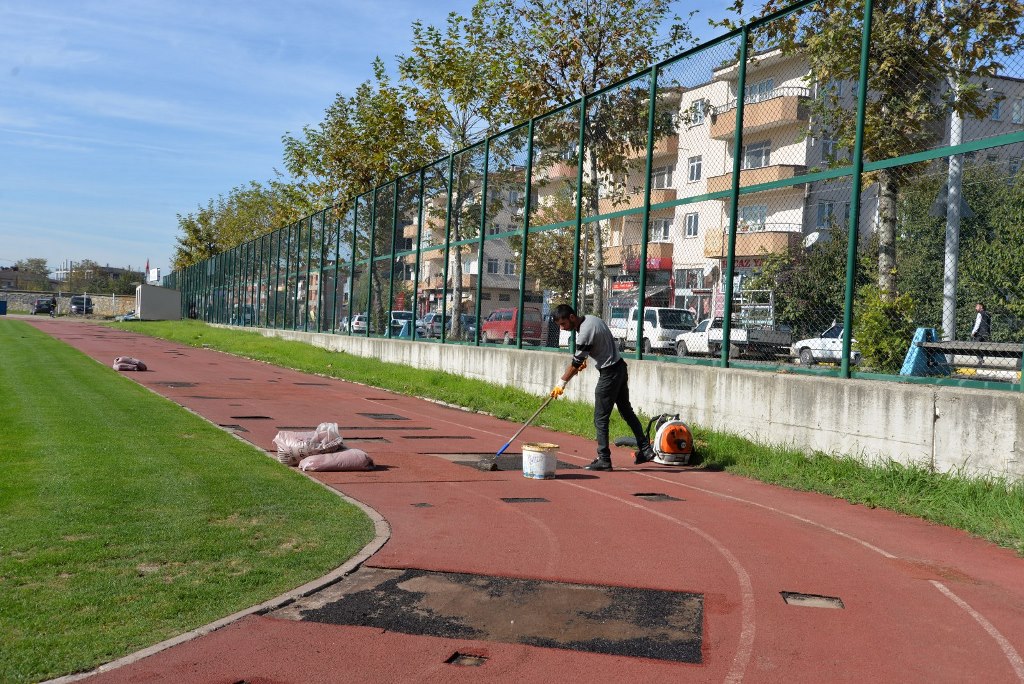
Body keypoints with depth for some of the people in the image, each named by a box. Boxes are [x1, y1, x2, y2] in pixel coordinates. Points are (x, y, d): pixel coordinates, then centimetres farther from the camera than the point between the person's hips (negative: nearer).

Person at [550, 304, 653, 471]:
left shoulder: (585, 333, -24)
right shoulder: (592, 318, 4)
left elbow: (576, 363, -17)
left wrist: (562, 383, -8)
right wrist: (585, 359, 21)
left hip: (609, 374, -10)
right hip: (620, 367, 10)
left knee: (601, 418, -3)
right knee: (626, 410, 17)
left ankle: (604, 459, 1)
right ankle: (645, 449, 22)